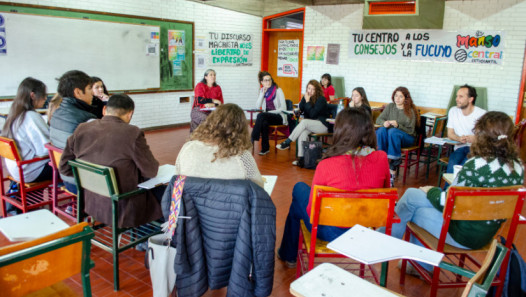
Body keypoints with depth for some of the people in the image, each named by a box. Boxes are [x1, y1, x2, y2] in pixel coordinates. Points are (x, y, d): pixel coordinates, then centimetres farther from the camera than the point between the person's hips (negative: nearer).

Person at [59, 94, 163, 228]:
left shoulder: (81, 129, -4)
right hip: (122, 210, -6)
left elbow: (64, 167, 5)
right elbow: (151, 171, -11)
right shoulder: (133, 133, -20)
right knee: (164, 191, 16)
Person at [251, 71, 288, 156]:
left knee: (261, 116, -31)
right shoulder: (262, 90, 10)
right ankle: (265, 148, -27)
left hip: (279, 117, -4)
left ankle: (252, 139, -28)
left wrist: (269, 112, -17)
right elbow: (257, 106, 0)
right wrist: (263, 93, -8)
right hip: (267, 116, 4)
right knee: (264, 123, -33)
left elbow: (283, 108, -9)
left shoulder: (278, 90, -5)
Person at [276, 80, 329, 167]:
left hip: (322, 125, -5)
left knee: (304, 122, -31)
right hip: (310, 125, 5)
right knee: (303, 133, -28)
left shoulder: (321, 99, -9)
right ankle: (301, 158, -31)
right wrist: (304, 99, -7)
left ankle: (287, 142, -28)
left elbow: (312, 114, -17)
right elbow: (300, 109, 2)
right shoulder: (306, 97, 8)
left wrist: (308, 101, -18)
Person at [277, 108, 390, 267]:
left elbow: (311, 210, -15)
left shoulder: (326, 165, -26)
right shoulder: (381, 159, -14)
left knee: (299, 189, 24)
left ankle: (288, 255, 41)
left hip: (331, 233, -5)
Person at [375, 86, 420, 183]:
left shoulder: (410, 111, -5)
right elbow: (378, 119, 6)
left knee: (393, 131, -36)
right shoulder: (390, 106, 6)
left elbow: (410, 131, -8)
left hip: (407, 138, -3)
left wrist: (398, 126, -24)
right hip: (390, 136, 3)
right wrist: (384, 123, -18)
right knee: (381, 130, -30)